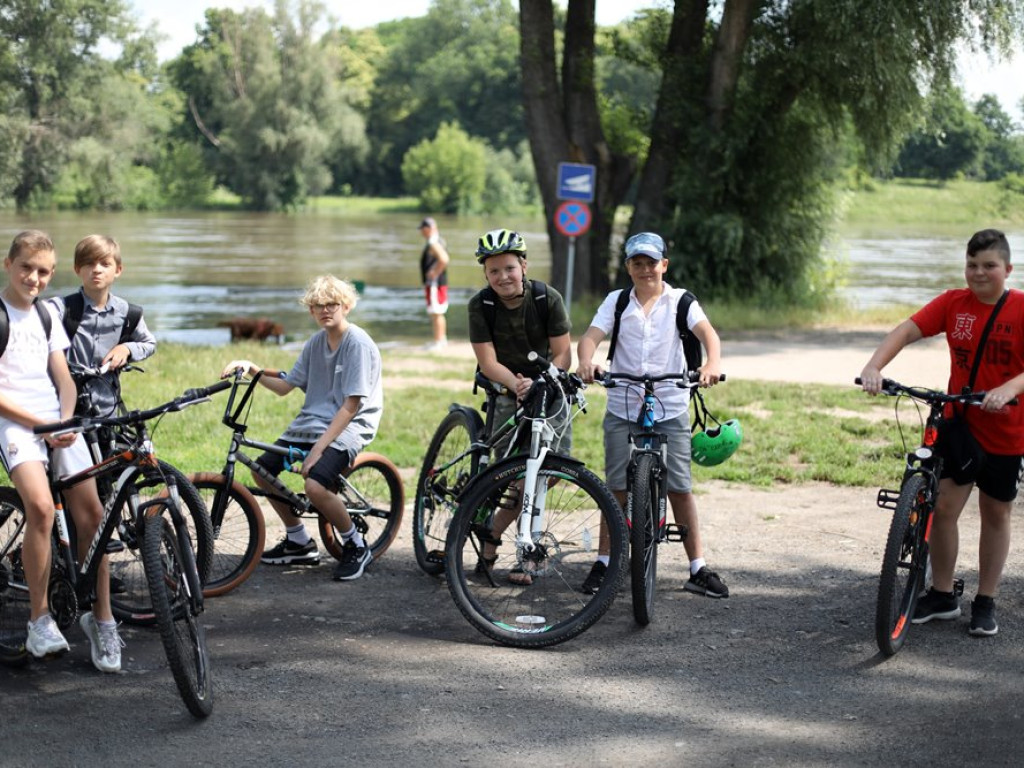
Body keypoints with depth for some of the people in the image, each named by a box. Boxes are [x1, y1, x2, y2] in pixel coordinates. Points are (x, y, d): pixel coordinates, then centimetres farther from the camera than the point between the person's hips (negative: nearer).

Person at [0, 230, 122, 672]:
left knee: (90, 514, -8)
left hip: (59, 422, 5)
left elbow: (64, 379, 13)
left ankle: (101, 618, 4)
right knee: (41, 507, -27)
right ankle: (39, 618, -16)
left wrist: (66, 422, -6)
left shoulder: (46, 313, 15)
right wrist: (40, 424, -13)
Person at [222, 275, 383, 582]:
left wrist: (318, 448, -23)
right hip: (311, 421, 9)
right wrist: (251, 369, -5)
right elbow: (285, 386, 12)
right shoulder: (315, 343, 9)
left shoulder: (358, 344, -15)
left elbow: (350, 405, -19)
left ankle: (356, 548, -7)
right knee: (263, 470, 4)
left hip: (348, 427, -9)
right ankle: (299, 542, 20)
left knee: (315, 484, -31)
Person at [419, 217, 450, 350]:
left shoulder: (434, 243, -17)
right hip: (434, 283, 11)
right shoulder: (437, 241, 15)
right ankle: (442, 339, 23)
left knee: (436, 313, -7)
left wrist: (434, 273, -22)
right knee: (437, 313, 17)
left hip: (434, 283, -11)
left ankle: (438, 342, -5)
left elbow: (444, 259, -31)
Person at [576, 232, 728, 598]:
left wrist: (713, 363, -36)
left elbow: (707, 332, -14)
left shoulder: (680, 301, 2)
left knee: (680, 488, -2)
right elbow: (591, 336, -7)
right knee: (617, 487, 3)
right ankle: (604, 562, 15)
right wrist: (586, 362, -31)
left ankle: (698, 569, 4)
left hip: (670, 408, -1)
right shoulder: (616, 301, 6)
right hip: (622, 408, 1)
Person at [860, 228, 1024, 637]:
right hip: (957, 423, 2)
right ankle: (942, 595, 14)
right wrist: (874, 366, -29)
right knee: (943, 506, -2)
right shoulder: (952, 304, -3)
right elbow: (906, 330, -13)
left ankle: (986, 602, 23)